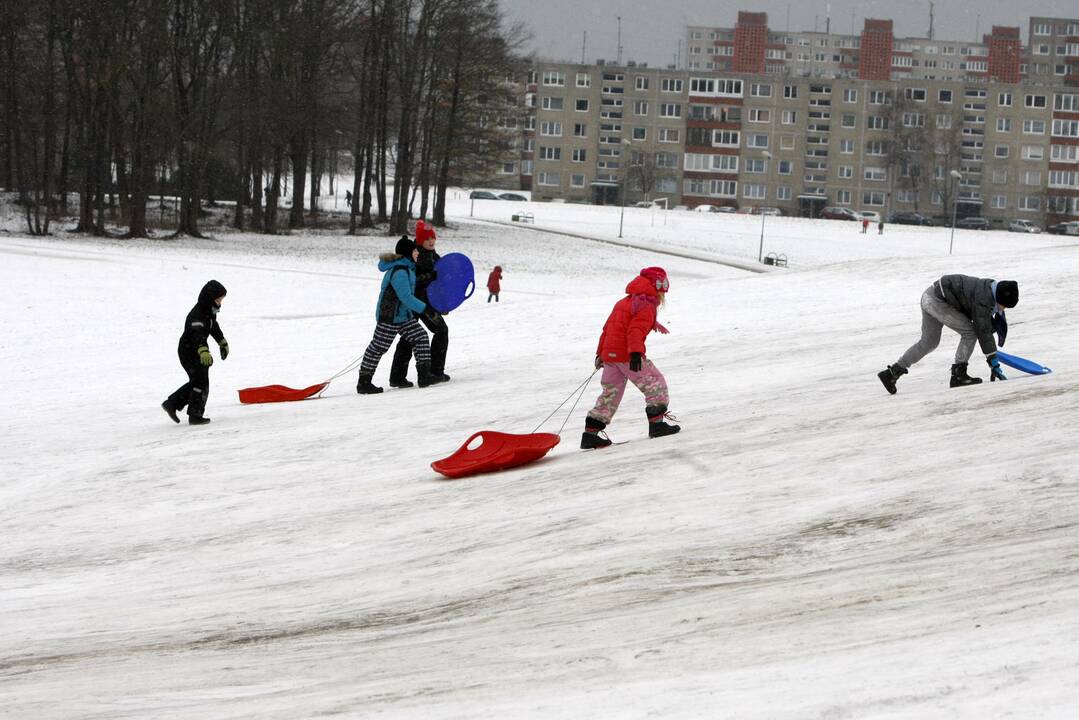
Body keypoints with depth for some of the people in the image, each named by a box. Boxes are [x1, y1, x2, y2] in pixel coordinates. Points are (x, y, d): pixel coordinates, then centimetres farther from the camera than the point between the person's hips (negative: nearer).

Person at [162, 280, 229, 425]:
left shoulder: (210, 312, 5)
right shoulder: (196, 315, -27)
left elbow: (215, 328, 24)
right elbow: (198, 335, -42)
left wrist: (223, 343, 36)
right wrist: (204, 352, -57)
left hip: (198, 352, 10)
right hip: (189, 352, -10)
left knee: (196, 382, 17)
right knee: (201, 382, -10)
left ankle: (171, 404, 26)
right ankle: (195, 415, -3)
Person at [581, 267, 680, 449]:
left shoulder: (623, 302, 22)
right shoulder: (647, 306, -6)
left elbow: (607, 327, 25)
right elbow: (636, 330, -22)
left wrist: (600, 353, 30)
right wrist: (636, 352, -33)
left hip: (609, 352, 8)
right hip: (628, 354, -8)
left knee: (611, 393, 13)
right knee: (655, 383, 2)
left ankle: (590, 433, 9)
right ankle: (657, 423, -4)